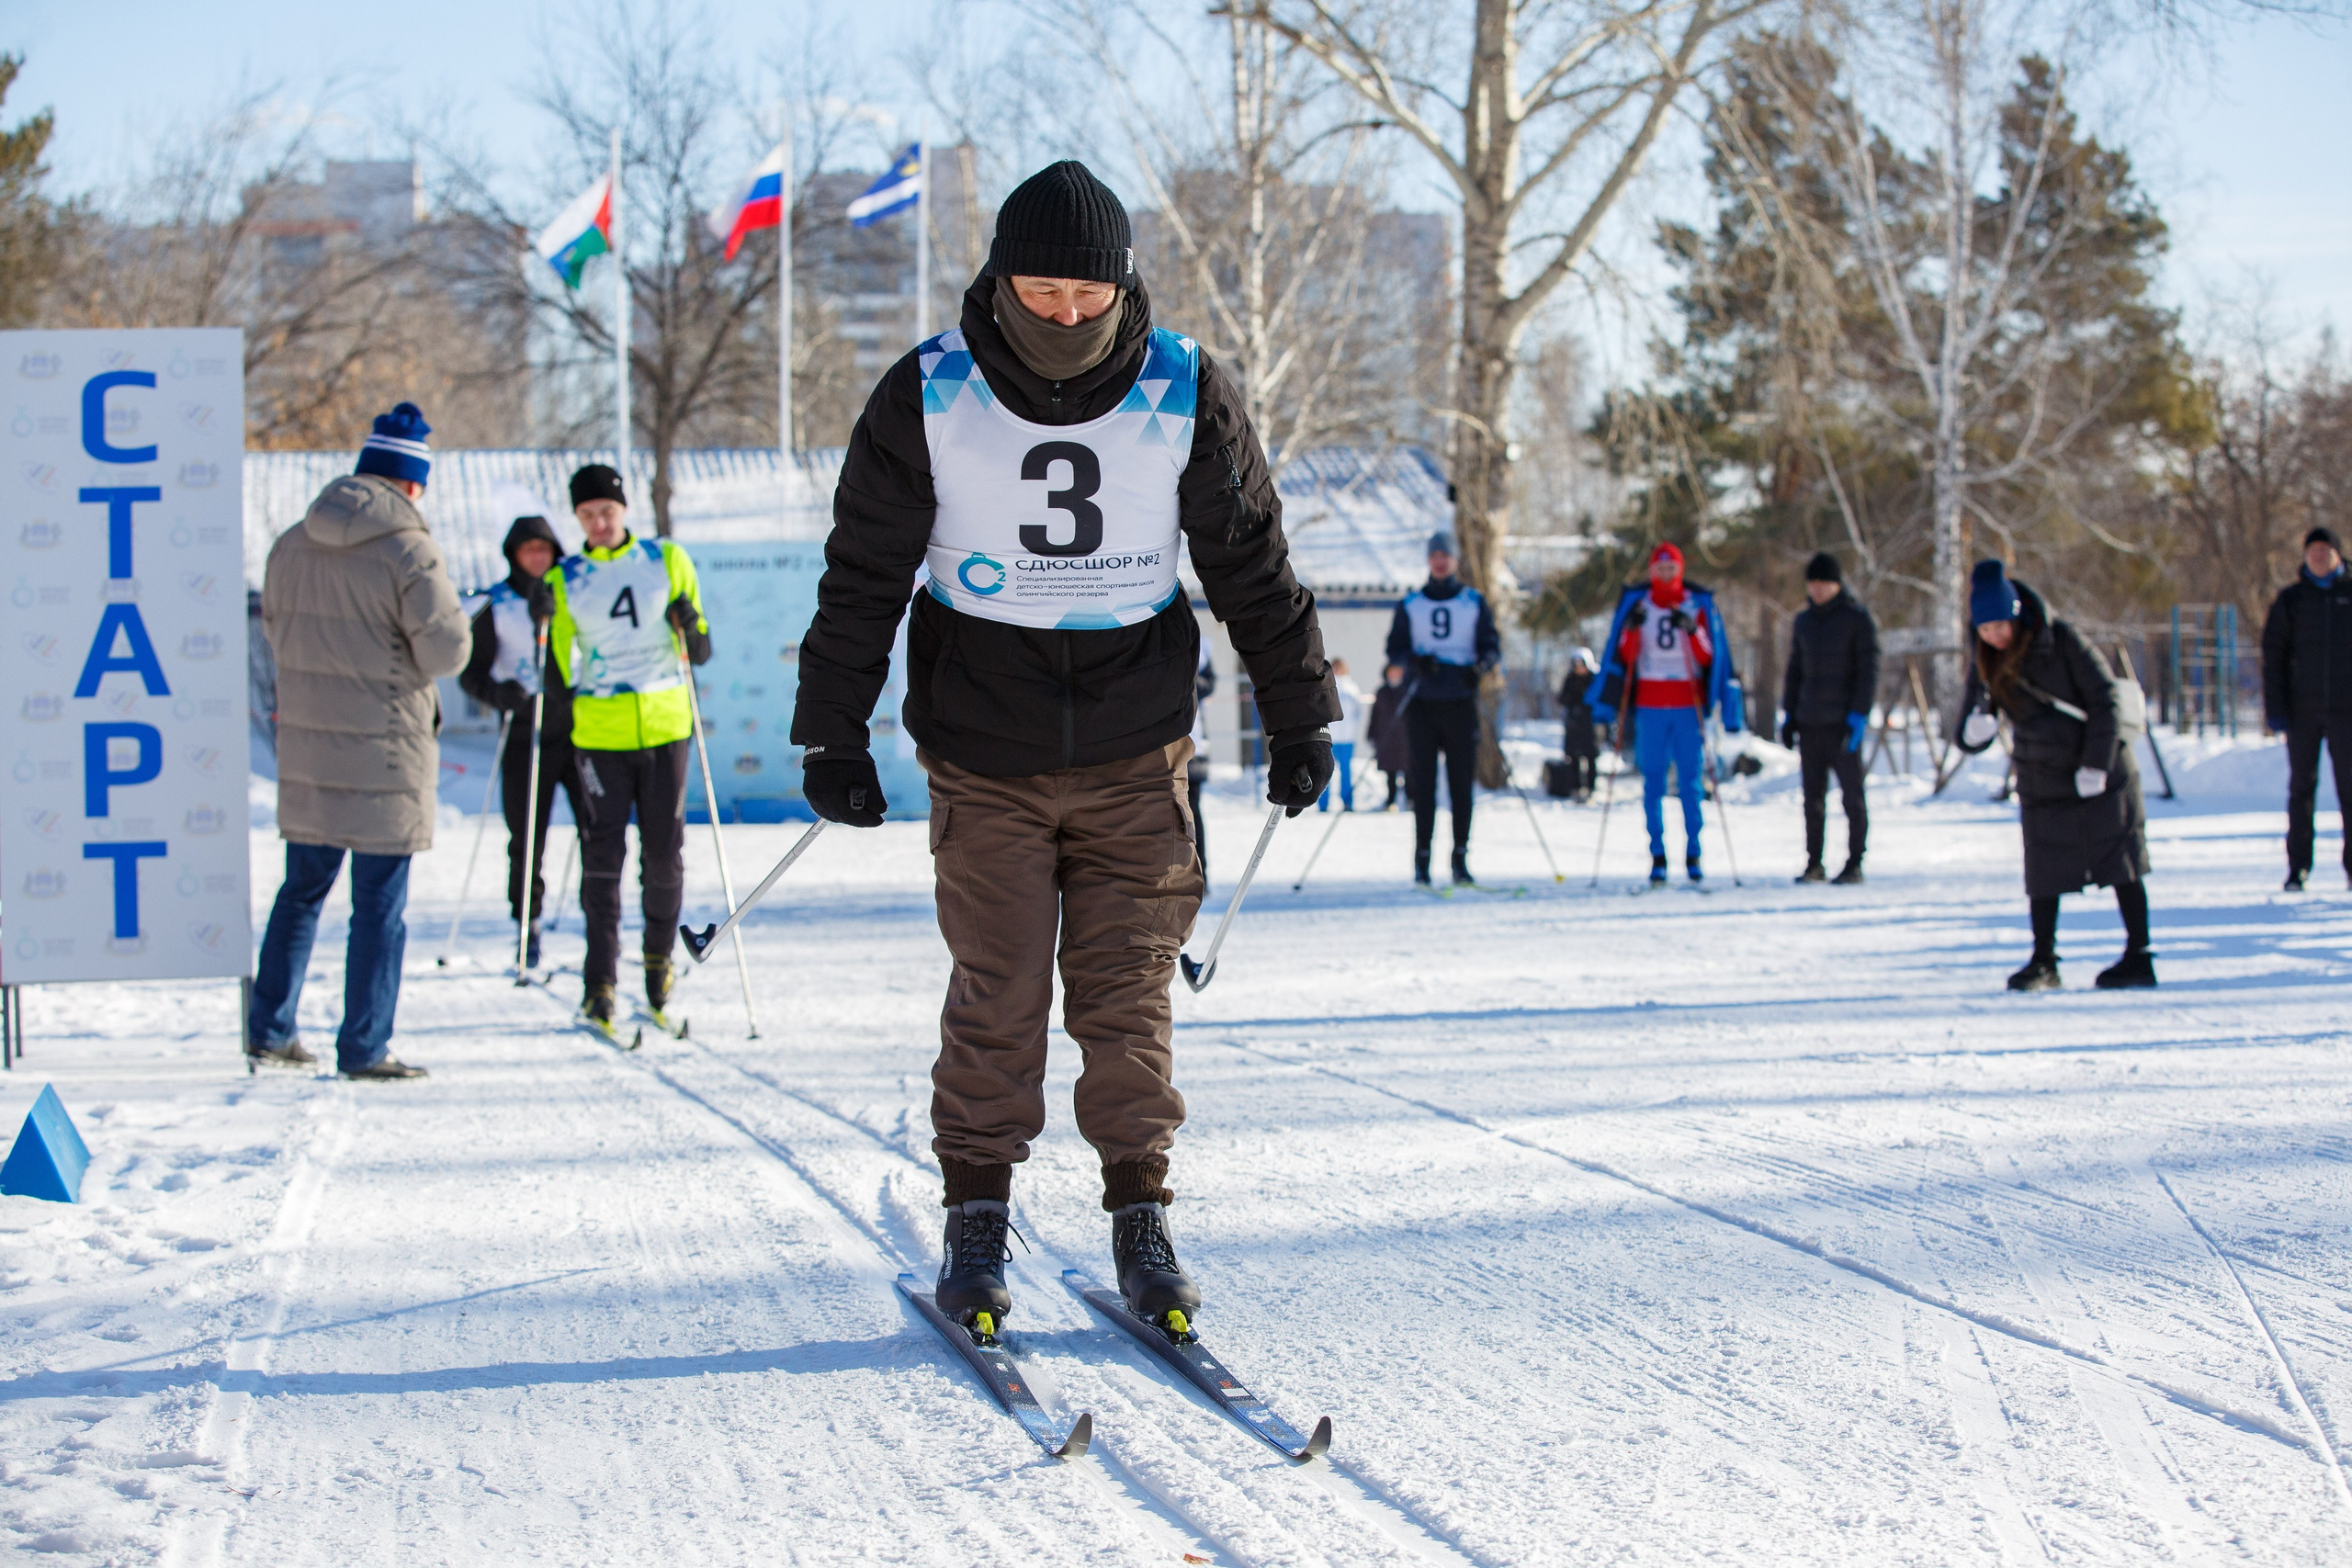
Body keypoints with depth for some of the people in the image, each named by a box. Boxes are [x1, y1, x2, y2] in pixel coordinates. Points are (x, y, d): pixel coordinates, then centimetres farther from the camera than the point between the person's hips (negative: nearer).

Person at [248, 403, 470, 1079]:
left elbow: (275, 630, 14)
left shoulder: (293, 544, 4)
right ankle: (364, 1047, 4)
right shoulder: (408, 552, -15)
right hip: (383, 752, -6)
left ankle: (269, 1029, 21)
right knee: (380, 905, 2)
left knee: (302, 890, 18)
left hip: (305, 746, 6)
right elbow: (445, 652, -15)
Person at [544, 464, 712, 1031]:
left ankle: (659, 953, 26)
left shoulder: (668, 561, 7)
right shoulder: (565, 581, 7)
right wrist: (545, 621, -9)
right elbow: (560, 667, 8)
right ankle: (600, 981, -3)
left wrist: (690, 626, -11)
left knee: (664, 852, 5)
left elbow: (700, 653, 10)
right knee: (602, 856, -6)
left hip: (665, 727, 1)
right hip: (599, 733, -1)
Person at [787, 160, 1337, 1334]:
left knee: (1127, 992, 0)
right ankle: (975, 1217, 11)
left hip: (1135, 752, 1)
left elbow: (1253, 564, 6)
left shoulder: (1186, 398, -5)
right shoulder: (927, 400, -8)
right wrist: (832, 734, 0)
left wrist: (1298, 717, 9)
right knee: (997, 994, -2)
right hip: (985, 753, -1)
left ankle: (1139, 1210, 10)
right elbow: (863, 575, 0)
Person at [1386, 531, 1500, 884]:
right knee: (1422, 779, -3)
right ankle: (1422, 858, 0)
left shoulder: (1475, 602, 9)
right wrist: (1415, 660, -14)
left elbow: (1492, 647, 6)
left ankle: (1461, 857, 3)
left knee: (1462, 781, -3)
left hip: (1460, 700, 0)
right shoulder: (1409, 604, 10)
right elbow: (1394, 649, 8)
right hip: (1421, 701, 0)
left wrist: (1479, 667, -15)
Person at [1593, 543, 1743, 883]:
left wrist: (1693, 629, -18)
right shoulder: (1635, 603, 7)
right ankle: (1657, 857, 1)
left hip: (1689, 704, -1)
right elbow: (1623, 656, 3)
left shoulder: (1698, 604, 4)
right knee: (1653, 782, 0)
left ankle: (1693, 854, 2)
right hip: (1649, 704, 1)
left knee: (1690, 781, -2)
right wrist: (1631, 629, -15)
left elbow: (1709, 657, -2)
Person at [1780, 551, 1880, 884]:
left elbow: (1868, 670, -6)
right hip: (1809, 721, 5)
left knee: (1852, 794, -2)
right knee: (1813, 797, 6)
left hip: (1843, 721, -5)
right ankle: (1813, 863, 10)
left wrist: (1859, 713, -14)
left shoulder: (1857, 619, -2)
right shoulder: (1804, 621, 14)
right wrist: (1788, 714, 13)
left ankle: (1855, 864, 2)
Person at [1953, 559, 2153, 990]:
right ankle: (2043, 962, 12)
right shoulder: (1985, 666, -1)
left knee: (2122, 865, 0)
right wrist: (1978, 728, -26)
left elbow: (2104, 699, -12)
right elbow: (1968, 737, -1)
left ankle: (2139, 956, 5)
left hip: (2102, 776, -4)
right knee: (2045, 875, 2)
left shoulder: (2061, 642, -14)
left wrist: (2096, 765, -16)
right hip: (2042, 784, 4)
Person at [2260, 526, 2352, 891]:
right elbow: (2273, 657, 4)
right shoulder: (2290, 600, 6)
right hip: (2302, 709, 1)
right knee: (2301, 787, 4)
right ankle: (2297, 868, 7)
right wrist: (2275, 710, -4)